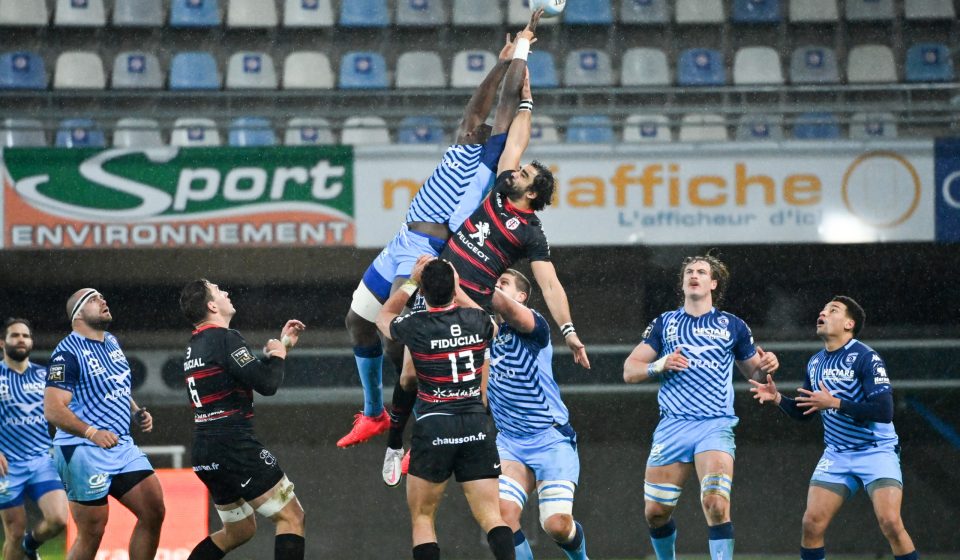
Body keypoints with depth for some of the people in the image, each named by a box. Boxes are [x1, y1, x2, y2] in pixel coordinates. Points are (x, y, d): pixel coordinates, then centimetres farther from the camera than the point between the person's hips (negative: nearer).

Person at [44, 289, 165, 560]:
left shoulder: (113, 343, 14)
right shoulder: (67, 354, -13)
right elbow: (53, 410, -20)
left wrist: (137, 412, 10)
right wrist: (91, 433, -32)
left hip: (123, 446, 8)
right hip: (83, 451, -8)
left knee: (154, 512, 1)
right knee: (92, 533, -5)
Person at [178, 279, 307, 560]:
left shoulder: (195, 345, 17)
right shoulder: (225, 339, -12)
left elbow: (251, 373, 25)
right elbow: (267, 384, -17)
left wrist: (281, 344, 25)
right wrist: (278, 355, 2)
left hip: (205, 453, 9)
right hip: (235, 449, -9)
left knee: (239, 530, 22)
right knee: (291, 516, -4)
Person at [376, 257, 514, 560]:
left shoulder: (415, 325, -7)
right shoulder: (477, 320, 1)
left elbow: (383, 317, 18)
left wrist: (411, 281, 21)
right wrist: (456, 288, 35)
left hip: (433, 426, -2)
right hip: (477, 426, 2)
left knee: (422, 517, 10)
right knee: (490, 516, -1)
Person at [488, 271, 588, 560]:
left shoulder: (534, 325, -7)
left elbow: (509, 309, -28)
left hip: (551, 438, -4)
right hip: (510, 441, 4)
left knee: (557, 524, -12)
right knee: (504, 513, -21)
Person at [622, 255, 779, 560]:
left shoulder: (732, 326, 10)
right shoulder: (665, 323, 13)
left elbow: (753, 371, 20)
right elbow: (629, 370, 11)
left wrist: (766, 366, -4)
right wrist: (659, 366, -8)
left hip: (716, 426, -2)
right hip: (672, 426, 2)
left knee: (716, 505, -23)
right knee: (655, 512, 4)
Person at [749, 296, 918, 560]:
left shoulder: (865, 357, -14)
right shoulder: (815, 363, 7)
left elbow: (884, 411, -23)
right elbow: (804, 412, 19)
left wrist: (834, 403, -25)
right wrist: (778, 398, -1)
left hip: (876, 452, -6)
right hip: (836, 455, 6)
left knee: (890, 522, -21)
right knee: (812, 523, -5)